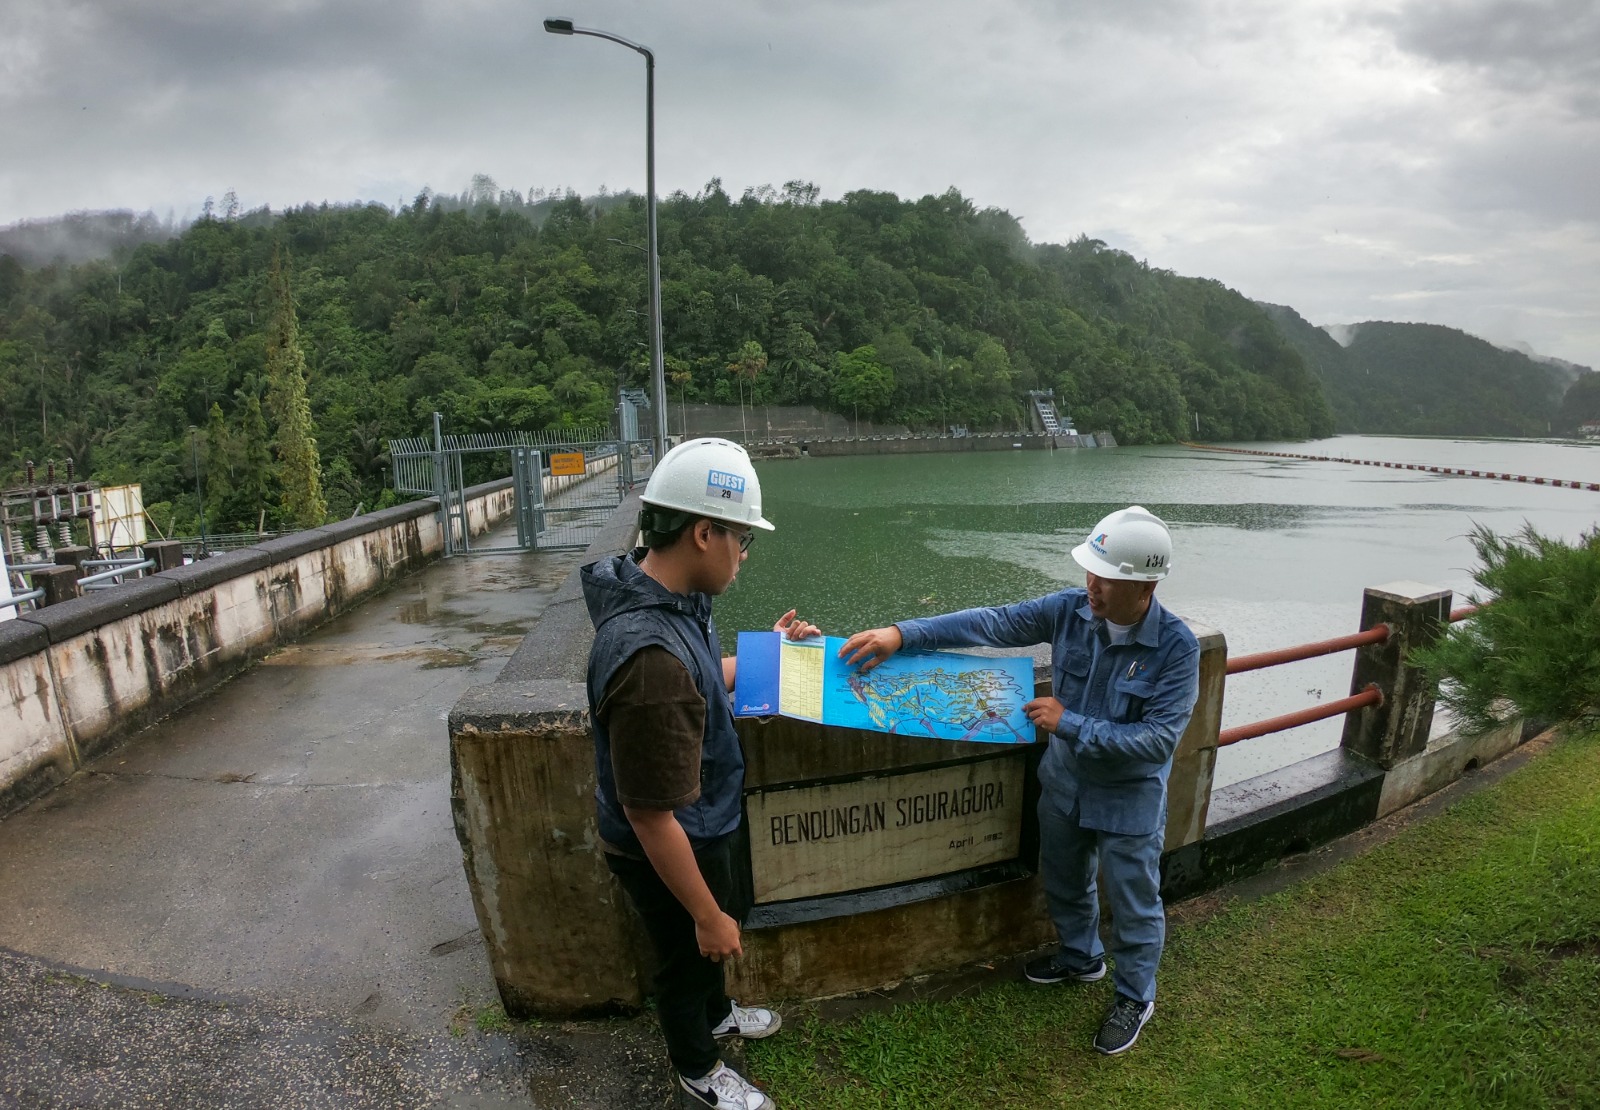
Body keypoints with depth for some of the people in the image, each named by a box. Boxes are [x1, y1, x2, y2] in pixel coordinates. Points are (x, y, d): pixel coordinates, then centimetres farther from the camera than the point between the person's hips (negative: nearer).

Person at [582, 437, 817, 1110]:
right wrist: (708, 915, -21)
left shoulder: (666, 601, -8)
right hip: (666, 854, -8)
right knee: (690, 953, 21)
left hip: (699, 830, 8)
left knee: (710, 942, 32)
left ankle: (716, 1015, 62)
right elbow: (651, 817, -33)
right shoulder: (649, 655, -40)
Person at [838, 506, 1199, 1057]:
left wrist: (1069, 724, -30)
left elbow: (1159, 739, -28)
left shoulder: (1176, 647, -26)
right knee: (1064, 882, 26)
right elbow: (990, 623, -20)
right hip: (1064, 783, 5)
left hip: (1129, 801, -4)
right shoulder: (1069, 610, -16)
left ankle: (1135, 997, 43)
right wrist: (901, 633, -30)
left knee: (1133, 904, 16)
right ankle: (1080, 957, 55)